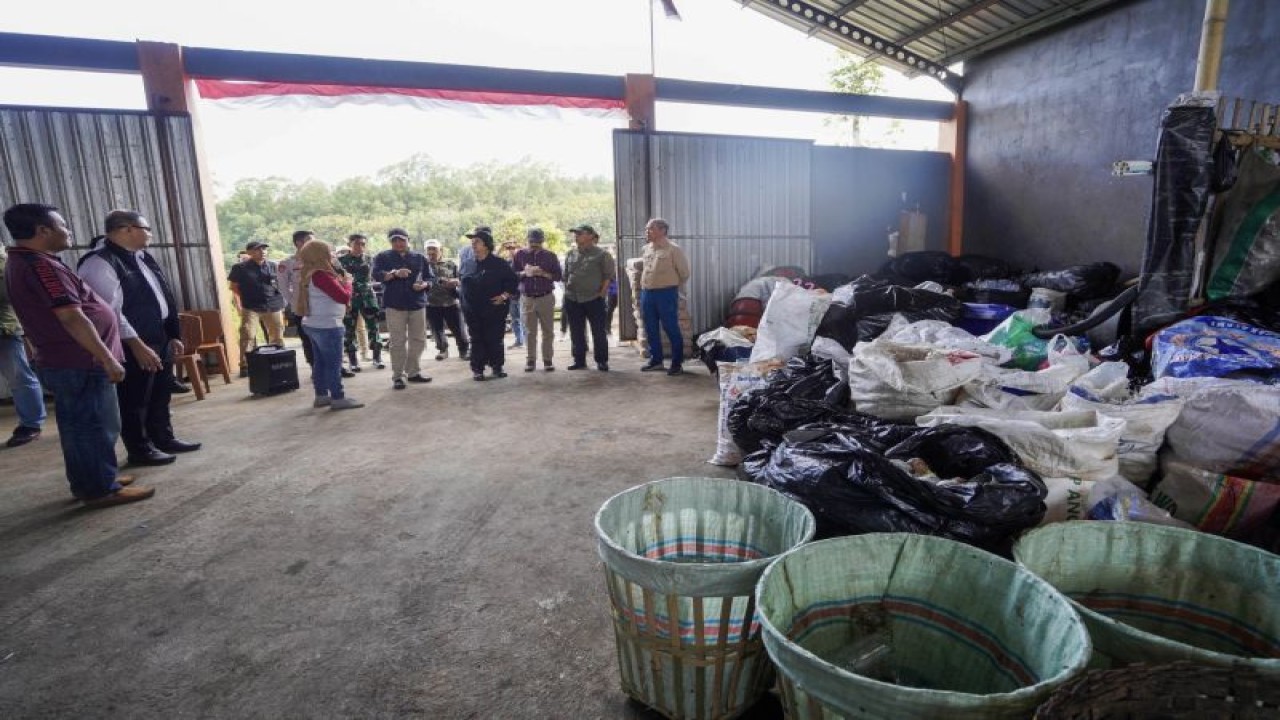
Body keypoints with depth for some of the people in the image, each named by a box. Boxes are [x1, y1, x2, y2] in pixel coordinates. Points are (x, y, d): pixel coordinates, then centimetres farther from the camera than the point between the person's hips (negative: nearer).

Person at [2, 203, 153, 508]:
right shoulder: (41, 265, -19)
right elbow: (71, 317, -24)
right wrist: (107, 358, -22)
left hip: (60, 361, 10)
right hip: (80, 363, -10)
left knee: (77, 426, 17)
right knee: (97, 426, -2)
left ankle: (86, 482, 27)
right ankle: (101, 490, 5)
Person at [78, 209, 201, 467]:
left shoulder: (143, 258, 12)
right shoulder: (100, 263, -17)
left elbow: (164, 298, 15)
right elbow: (110, 311, -22)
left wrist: (173, 335, 14)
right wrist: (137, 346, -21)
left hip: (160, 339, 9)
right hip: (133, 346, -9)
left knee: (160, 395, 19)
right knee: (135, 400, 4)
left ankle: (164, 438, 32)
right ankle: (140, 449, 16)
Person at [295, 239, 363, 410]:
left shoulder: (310, 275, 10)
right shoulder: (321, 275, -20)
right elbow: (344, 297, -21)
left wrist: (341, 280, -1)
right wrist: (347, 282, -4)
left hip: (313, 325, 10)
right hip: (327, 326, -10)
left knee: (320, 362, 15)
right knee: (334, 363, -3)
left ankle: (321, 396, 22)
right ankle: (338, 398, 2)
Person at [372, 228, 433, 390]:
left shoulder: (419, 258, 13)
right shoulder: (383, 257, 6)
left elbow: (429, 278, 12)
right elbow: (376, 274, -9)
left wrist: (424, 284, -10)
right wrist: (394, 273, -25)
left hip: (417, 303, 3)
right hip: (395, 304, -3)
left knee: (418, 339, 5)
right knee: (398, 341, -4)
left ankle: (413, 372, 17)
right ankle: (398, 376, 2)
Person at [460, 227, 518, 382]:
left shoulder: (499, 263, -5)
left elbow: (512, 280, 0)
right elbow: (463, 281, 17)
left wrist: (505, 295, -9)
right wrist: (465, 303, 9)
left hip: (494, 309, -3)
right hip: (473, 310, 3)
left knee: (495, 339, 3)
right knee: (477, 340, 6)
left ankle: (497, 367, 17)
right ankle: (477, 369, 12)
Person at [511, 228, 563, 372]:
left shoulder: (550, 256, 5)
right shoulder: (519, 254, 5)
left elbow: (558, 276, 1)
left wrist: (543, 273, -15)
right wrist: (524, 273, -15)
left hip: (546, 297, 0)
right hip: (527, 298, 0)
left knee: (548, 331, 2)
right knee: (530, 332, 4)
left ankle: (547, 360, 10)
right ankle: (531, 360, 11)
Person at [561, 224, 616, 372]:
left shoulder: (601, 254, -3)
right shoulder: (570, 254, 11)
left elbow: (609, 275, -5)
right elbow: (565, 275, 18)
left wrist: (602, 292, -10)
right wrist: (567, 290, 9)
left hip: (594, 299, -4)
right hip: (572, 299, 5)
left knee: (598, 332, 0)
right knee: (576, 332, 9)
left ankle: (601, 361, 9)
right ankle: (579, 360, 19)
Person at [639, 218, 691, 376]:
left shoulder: (673, 249, -9)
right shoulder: (647, 249, 11)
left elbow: (684, 272, -3)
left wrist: (672, 286, 7)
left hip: (666, 294, -7)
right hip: (647, 293, 7)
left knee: (671, 329, -2)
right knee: (650, 330, 11)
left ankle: (677, 363, 7)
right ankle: (656, 360, 24)